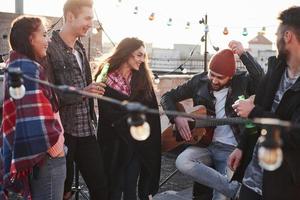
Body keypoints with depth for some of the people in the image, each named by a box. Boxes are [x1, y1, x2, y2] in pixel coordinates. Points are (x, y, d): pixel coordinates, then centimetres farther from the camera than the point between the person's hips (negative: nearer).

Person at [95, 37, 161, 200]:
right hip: (114, 142, -2)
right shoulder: (106, 78, -4)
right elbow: (107, 113, -6)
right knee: (114, 187, 5)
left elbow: (152, 113, 3)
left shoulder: (143, 78, 6)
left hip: (138, 141, 2)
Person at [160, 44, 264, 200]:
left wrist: (243, 54, -25)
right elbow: (167, 97, 8)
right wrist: (177, 117, -10)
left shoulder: (242, 81, -2)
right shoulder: (200, 81, 3)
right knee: (182, 162, -30)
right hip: (204, 143, 3)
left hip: (231, 149, -3)